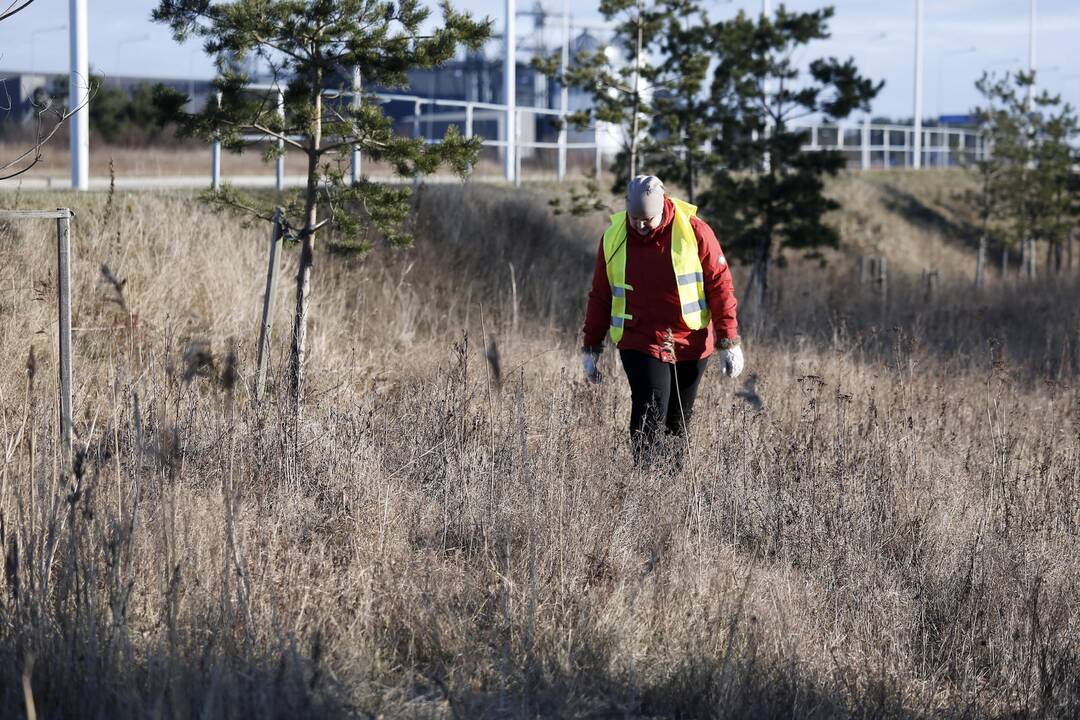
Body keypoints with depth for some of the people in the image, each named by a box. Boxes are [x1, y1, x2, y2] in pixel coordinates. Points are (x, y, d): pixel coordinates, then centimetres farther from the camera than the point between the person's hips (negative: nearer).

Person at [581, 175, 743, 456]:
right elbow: (600, 296, 9)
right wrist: (591, 347, 11)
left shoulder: (694, 231, -8)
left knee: (678, 421, 9)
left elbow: (720, 285, -3)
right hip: (638, 344, 0)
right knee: (650, 415, -16)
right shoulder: (613, 237, -1)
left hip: (690, 344, 0)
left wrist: (728, 342, -6)